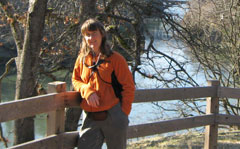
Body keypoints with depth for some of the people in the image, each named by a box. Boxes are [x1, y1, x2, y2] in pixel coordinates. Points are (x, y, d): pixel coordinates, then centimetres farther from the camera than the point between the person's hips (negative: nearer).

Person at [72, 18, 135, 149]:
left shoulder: (115, 59, -4)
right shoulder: (82, 59, 7)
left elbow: (128, 86, -3)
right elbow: (75, 80, 16)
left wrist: (123, 113, -7)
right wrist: (87, 90, -6)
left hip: (113, 117, -3)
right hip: (90, 117, 3)